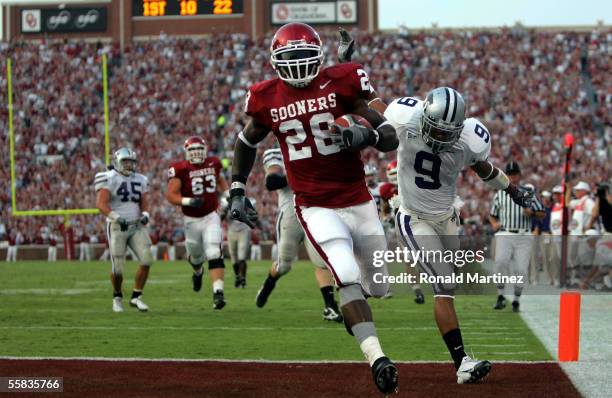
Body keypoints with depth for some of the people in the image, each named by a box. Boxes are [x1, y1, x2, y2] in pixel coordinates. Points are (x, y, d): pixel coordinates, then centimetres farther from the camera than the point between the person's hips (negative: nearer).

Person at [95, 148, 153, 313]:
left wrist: (145, 215, -9)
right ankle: (117, 297, 24)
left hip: (136, 226, 5)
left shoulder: (140, 180, 11)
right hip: (117, 228, -5)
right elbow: (101, 203, -16)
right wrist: (115, 217, -30)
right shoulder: (109, 179, -7)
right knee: (118, 268, -3)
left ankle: (136, 297, -1)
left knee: (146, 259, -12)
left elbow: (144, 203, 14)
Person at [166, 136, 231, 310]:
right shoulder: (180, 169, -12)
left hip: (211, 217, 1)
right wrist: (188, 201, -29)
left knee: (215, 255, -17)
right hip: (191, 220, -1)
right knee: (195, 255, 18)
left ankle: (218, 292, -23)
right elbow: (170, 195, -14)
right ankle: (197, 272, 55)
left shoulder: (213, 163, 1)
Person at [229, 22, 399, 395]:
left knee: (378, 287, 11)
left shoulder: (341, 83, -6)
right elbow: (248, 141, 20)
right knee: (348, 278, -23)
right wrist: (237, 189, 15)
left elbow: (391, 137, -5)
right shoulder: (267, 99, -1)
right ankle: (377, 360, -27)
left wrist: (367, 134, -26)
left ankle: (352, 309, 47)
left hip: (359, 202, 1)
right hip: (317, 208, -1)